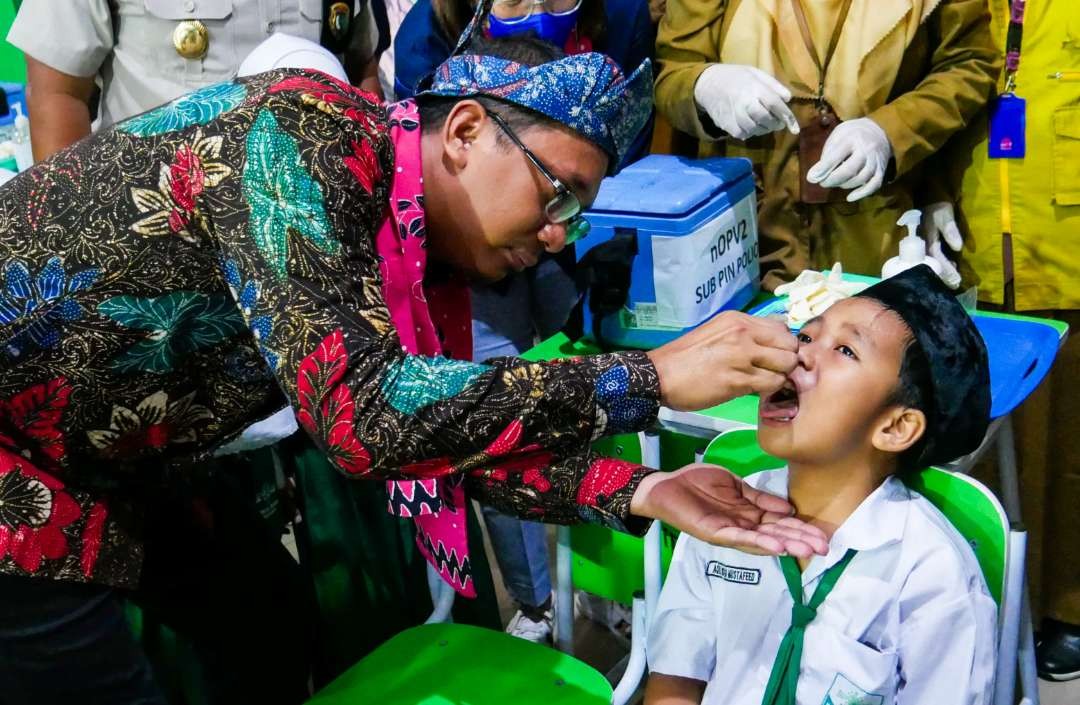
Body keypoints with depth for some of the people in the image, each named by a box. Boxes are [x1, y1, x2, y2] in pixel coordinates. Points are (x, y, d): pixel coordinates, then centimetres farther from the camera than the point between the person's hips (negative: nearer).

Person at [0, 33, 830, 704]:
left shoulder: (415, 247, -1)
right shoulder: (308, 134, -26)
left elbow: (442, 424, 2)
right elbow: (363, 416, -36)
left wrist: (642, 492, -11)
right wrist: (657, 377, -31)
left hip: (80, 475, 8)